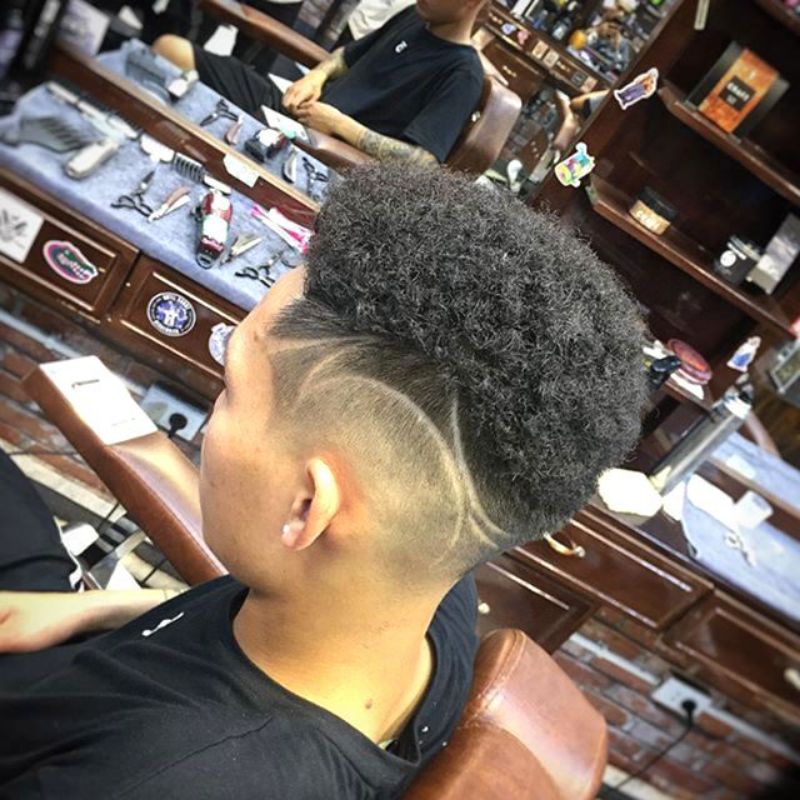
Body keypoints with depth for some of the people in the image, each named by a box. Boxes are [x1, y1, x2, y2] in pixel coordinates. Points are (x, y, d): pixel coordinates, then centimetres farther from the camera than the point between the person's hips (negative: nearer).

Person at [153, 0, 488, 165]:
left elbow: (421, 161, -23)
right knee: (169, 47, -1)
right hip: (288, 109, 8)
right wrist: (317, 75, 1)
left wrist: (339, 124, -19)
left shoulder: (462, 74, -13)